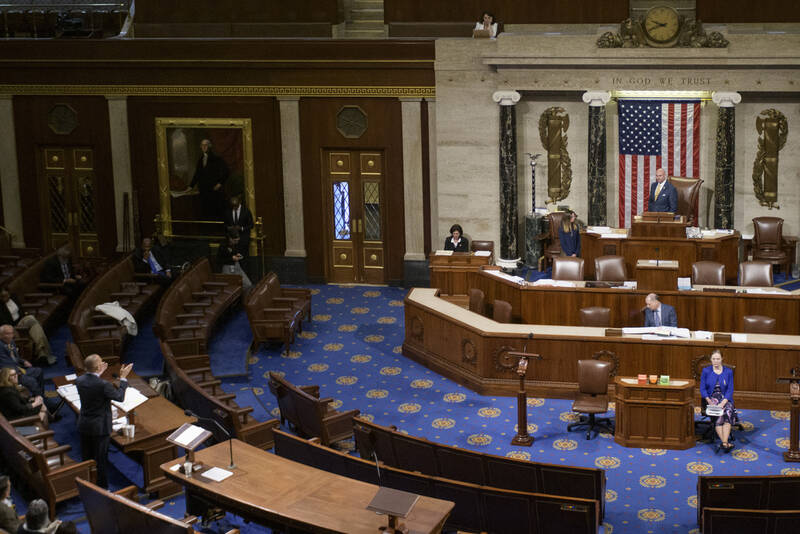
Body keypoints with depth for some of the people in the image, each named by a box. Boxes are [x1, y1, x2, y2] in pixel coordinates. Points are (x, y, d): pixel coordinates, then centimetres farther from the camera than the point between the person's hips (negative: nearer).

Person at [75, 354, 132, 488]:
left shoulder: (79, 380, -8)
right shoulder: (103, 385, -26)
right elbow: (120, 397, -12)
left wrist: (98, 374, 20)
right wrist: (123, 378, -4)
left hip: (84, 426, 6)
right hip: (100, 427, -6)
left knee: (86, 458, 19)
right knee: (100, 460, 6)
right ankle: (102, 487, 15)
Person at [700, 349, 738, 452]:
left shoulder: (728, 371, 8)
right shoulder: (706, 371, 7)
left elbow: (730, 389, 2)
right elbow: (702, 389, 5)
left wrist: (724, 402, -14)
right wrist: (709, 401, -12)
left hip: (725, 398, 1)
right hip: (711, 397, -1)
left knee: (728, 411, -33)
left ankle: (724, 443, -44)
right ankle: (725, 443, -41)